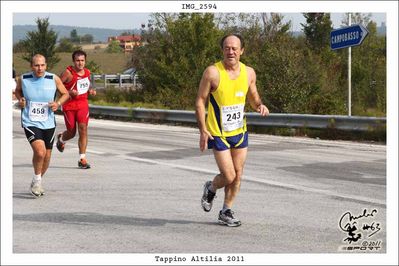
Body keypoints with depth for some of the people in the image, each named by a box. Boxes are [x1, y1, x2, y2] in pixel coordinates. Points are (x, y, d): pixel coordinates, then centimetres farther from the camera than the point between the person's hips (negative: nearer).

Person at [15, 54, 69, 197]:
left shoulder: (53, 79, -7)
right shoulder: (23, 79, -5)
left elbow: (65, 93, 7)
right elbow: (18, 90, 16)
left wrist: (58, 103, -12)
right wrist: (20, 99, -5)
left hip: (48, 124, 3)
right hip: (30, 123, -3)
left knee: (47, 156, 11)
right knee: (40, 152, -23)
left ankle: (36, 182, 37)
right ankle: (37, 181, 1)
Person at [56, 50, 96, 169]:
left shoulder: (87, 72, 6)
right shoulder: (68, 73, -14)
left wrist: (90, 91, 4)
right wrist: (69, 92, -24)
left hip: (83, 104, 4)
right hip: (69, 105, -3)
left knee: (83, 129, -10)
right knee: (72, 132, 7)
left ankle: (82, 159, -6)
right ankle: (61, 139, 45)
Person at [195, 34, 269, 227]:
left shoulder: (249, 73, -1)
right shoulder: (213, 72, -15)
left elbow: (253, 98, 14)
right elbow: (200, 101, -10)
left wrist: (260, 106, -11)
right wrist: (203, 130, -16)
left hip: (240, 131, 5)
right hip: (218, 133, -5)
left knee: (237, 175, 8)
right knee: (229, 176, -8)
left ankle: (226, 212, 26)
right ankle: (211, 189, 26)